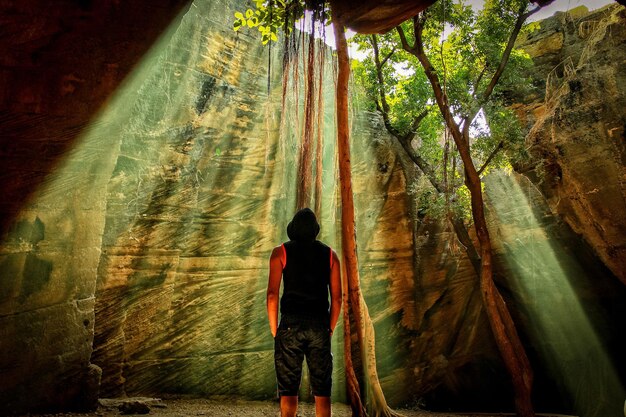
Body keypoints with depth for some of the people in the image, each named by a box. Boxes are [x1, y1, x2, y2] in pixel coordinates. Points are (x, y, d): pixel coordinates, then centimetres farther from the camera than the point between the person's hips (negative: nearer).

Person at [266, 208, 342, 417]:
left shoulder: (280, 252, 4)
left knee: (288, 390, 4)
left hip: (290, 324, -2)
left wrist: (274, 330, 3)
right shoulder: (330, 254, 11)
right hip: (319, 326, 2)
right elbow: (337, 298, 7)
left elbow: (272, 293, -5)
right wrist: (329, 330, 15)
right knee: (322, 390, 9)